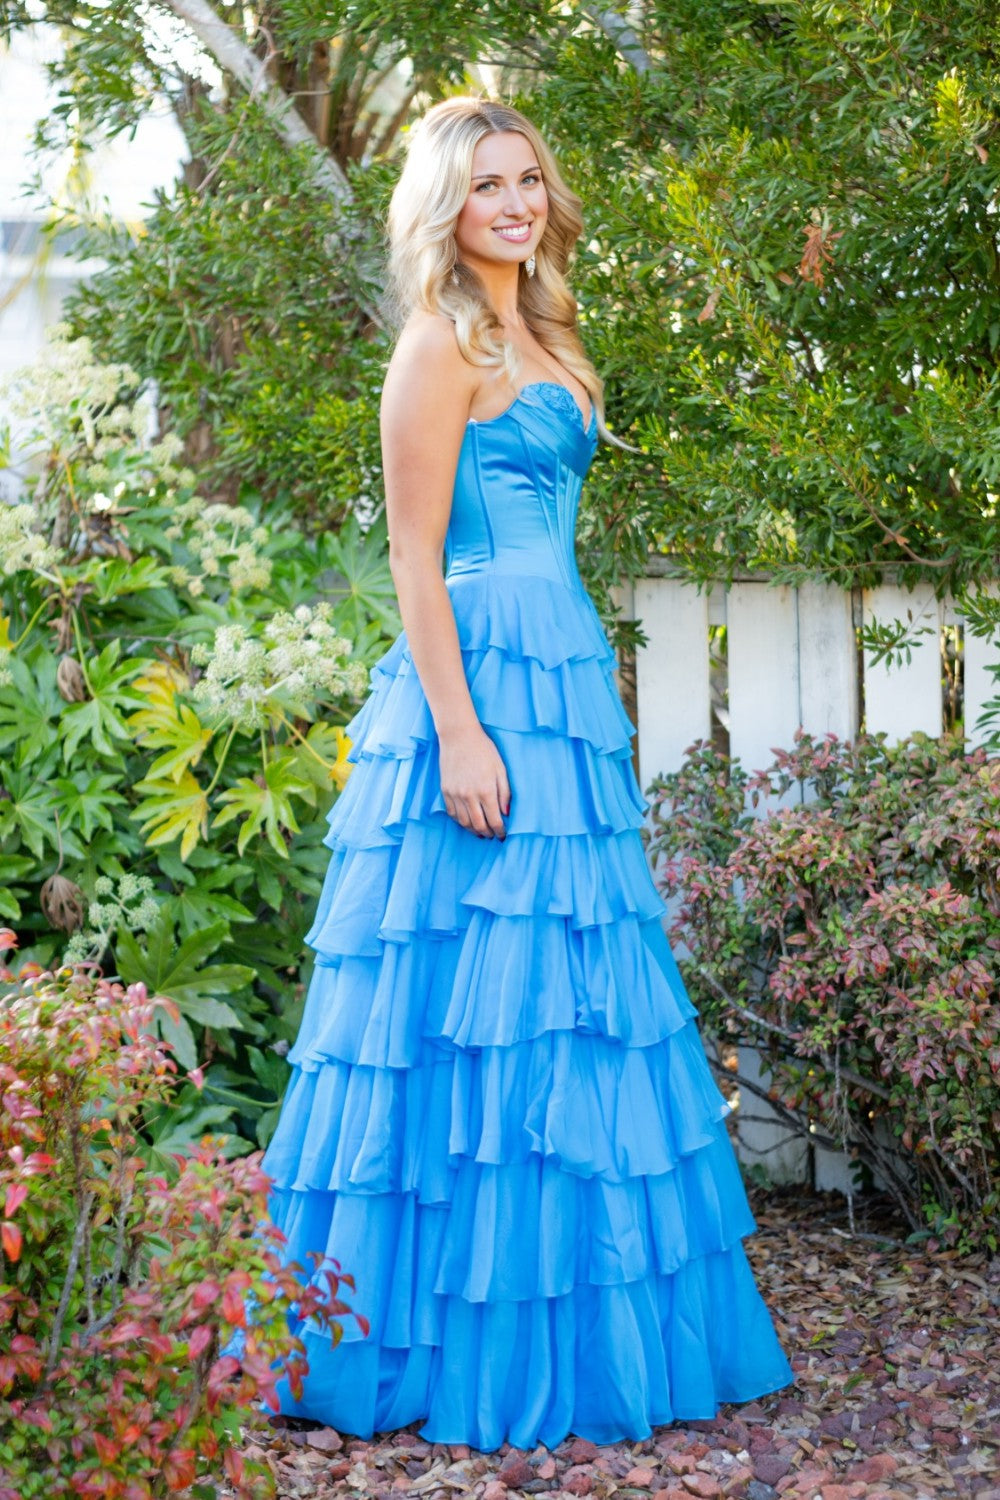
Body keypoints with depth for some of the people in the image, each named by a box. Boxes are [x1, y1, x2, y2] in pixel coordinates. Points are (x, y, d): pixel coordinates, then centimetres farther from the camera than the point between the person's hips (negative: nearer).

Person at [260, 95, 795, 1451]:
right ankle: (463, 1345, 5)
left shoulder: (540, 338, 19)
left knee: (566, 993, 12)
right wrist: (460, 731, -20)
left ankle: (571, 1326, 23)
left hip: (562, 680, 9)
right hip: (480, 682, -9)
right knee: (481, 993, -6)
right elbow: (415, 556, -13)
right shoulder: (442, 345, -7)